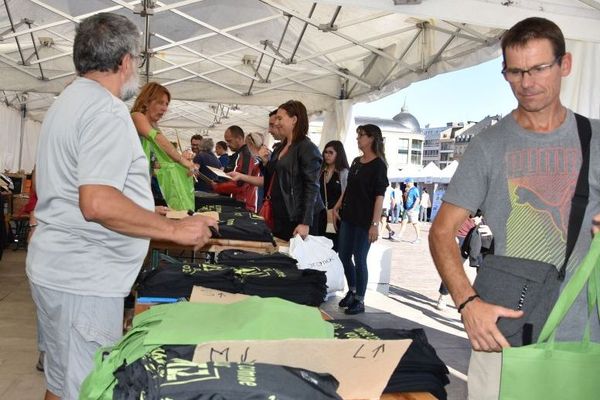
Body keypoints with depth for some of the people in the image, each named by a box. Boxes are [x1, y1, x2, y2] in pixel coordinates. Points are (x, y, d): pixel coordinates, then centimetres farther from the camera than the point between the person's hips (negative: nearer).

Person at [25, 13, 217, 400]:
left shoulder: (69, 101, 16)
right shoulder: (107, 110, -18)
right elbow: (98, 204, -29)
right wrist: (175, 229, -20)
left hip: (58, 268, 10)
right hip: (84, 279, -10)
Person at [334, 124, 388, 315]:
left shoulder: (378, 165, -8)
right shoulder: (356, 162, 13)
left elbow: (379, 195, -14)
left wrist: (375, 223, -20)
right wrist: (339, 204, 7)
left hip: (365, 220, -7)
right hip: (348, 216, 7)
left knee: (359, 259, -2)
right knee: (343, 256, 11)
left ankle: (360, 300, 11)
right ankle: (352, 291, 30)